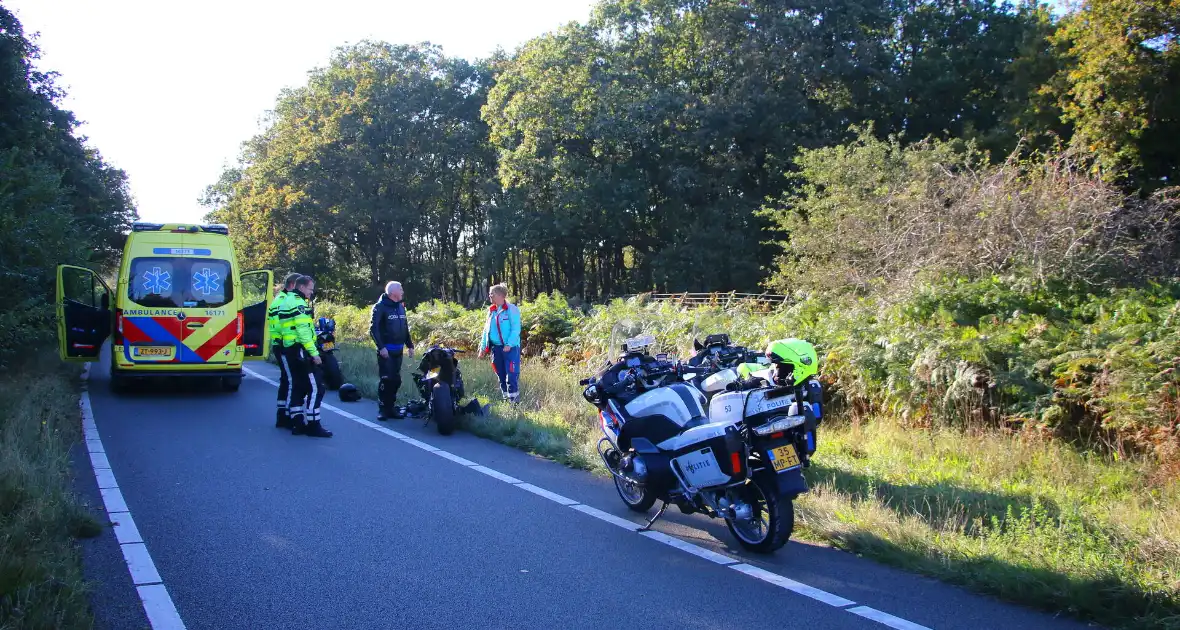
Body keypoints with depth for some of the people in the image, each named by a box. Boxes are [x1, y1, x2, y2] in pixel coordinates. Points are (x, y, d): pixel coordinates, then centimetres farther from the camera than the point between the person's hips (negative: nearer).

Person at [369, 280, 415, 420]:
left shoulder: (401, 306, 14)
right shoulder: (380, 307, -8)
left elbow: (405, 328, 20)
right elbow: (374, 329, -13)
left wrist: (410, 345, 15)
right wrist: (381, 347, -20)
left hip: (398, 350, 7)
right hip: (386, 350, -7)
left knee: (396, 380, 7)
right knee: (386, 380, -8)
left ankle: (391, 407, 15)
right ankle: (382, 409, 1)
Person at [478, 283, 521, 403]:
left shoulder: (511, 309, -8)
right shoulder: (491, 311, 13)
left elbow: (516, 329, -13)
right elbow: (486, 330, 16)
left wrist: (509, 344, -22)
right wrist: (483, 347, 12)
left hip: (510, 348, -7)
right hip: (496, 347, 7)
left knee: (512, 374, -9)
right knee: (501, 375, 12)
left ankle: (513, 399, -4)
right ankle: (505, 397, 22)